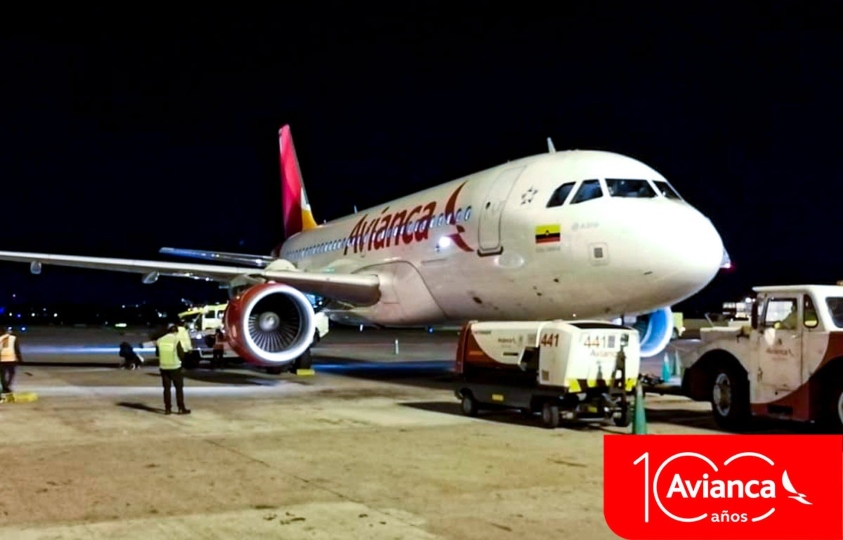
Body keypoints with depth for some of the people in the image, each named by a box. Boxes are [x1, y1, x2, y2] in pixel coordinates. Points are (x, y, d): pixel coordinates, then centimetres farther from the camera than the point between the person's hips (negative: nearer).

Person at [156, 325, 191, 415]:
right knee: (179, 388, 6)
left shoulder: (160, 340, -1)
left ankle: (167, 408, 11)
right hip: (175, 367, -3)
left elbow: (158, 354, 9)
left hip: (163, 367, 3)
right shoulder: (176, 340, -13)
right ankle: (181, 408, 6)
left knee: (166, 388, 11)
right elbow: (181, 355, -10)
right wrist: (182, 350, 10)